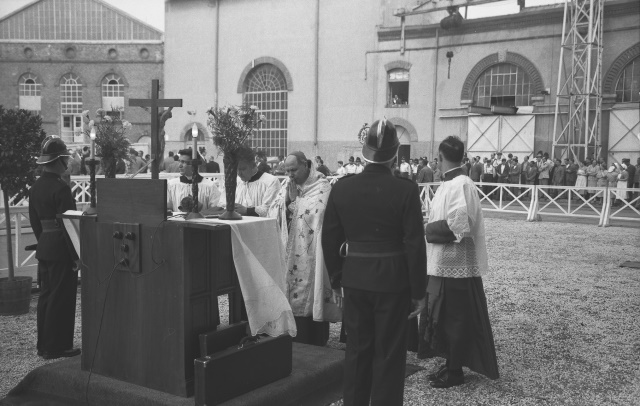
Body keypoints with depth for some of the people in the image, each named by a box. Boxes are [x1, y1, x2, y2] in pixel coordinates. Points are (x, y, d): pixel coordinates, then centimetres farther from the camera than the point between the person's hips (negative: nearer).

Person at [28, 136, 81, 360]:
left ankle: (43, 344, 24)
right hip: (61, 249, -9)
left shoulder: (35, 187, 8)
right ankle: (56, 347, 7)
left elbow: (34, 221, 15)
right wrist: (76, 255, -14)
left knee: (46, 296, 15)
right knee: (61, 298, 0)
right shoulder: (61, 188, -18)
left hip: (43, 247, 9)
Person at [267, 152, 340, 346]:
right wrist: (286, 199, -7)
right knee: (291, 300, 6)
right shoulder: (287, 186, 12)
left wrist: (295, 199, -10)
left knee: (308, 300, 0)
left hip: (310, 255, -5)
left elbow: (315, 213, -17)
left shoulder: (321, 186, -6)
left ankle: (314, 346, 12)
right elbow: (272, 215, 5)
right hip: (288, 254, 5)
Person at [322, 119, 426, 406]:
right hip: (393, 279, -3)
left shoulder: (341, 187, -4)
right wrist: (418, 290, -3)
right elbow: (414, 244, -12)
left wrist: (336, 278, 14)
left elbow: (330, 239, 1)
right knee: (389, 354, 9)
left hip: (355, 277, 3)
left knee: (357, 349, 18)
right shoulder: (406, 189, -14)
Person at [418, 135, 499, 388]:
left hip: (455, 265, -9)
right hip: (443, 263, 9)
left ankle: (454, 372, 17)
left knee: (455, 320, 4)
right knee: (444, 317, 16)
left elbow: (458, 227, -25)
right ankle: (450, 365, 29)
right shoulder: (450, 184, 9)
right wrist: (432, 228, -1)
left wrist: (429, 229, -13)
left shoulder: (460, 185, -19)